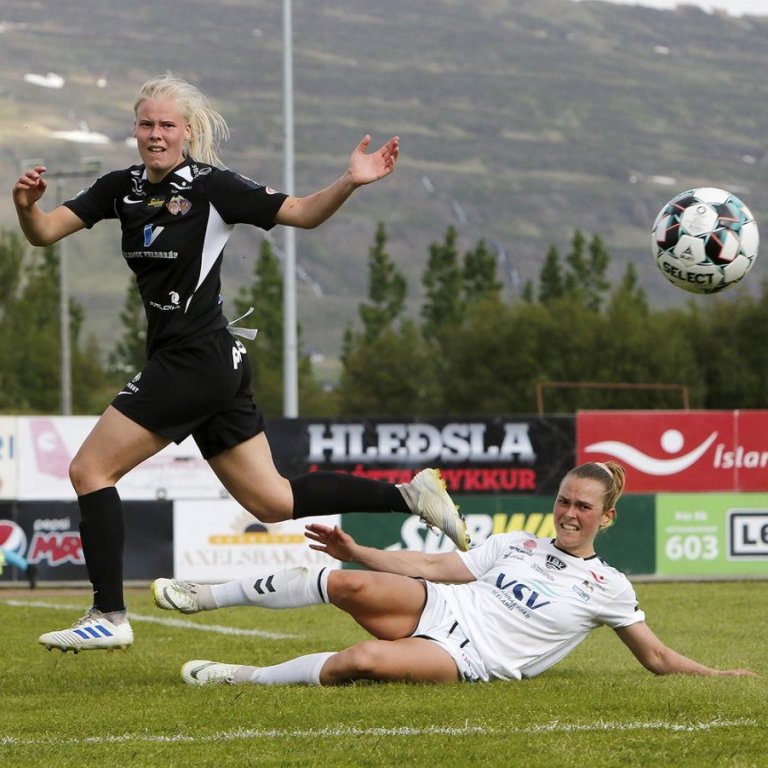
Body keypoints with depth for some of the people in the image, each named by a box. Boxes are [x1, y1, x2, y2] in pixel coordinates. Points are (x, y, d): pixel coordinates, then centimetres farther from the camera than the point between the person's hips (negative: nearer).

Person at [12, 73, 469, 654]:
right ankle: (408, 495, 13)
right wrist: (26, 206, -15)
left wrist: (350, 182, -20)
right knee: (273, 501, 10)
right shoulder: (122, 188, 12)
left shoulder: (211, 186, -7)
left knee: (90, 469, -6)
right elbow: (44, 232, 8)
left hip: (195, 360, -8)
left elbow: (302, 213, -2)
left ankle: (108, 616, -4)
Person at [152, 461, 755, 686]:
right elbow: (435, 568, 16)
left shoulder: (609, 588, 8)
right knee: (350, 583, -27)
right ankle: (207, 597, -16)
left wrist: (718, 675, 0)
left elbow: (657, 657, 12)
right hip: (437, 607, 4)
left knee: (367, 659, -34)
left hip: (470, 661, -4)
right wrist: (358, 551, 10)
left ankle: (248, 678, -18)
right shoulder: (518, 544, 17)